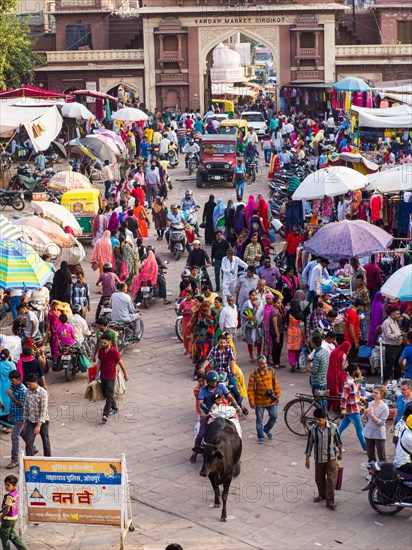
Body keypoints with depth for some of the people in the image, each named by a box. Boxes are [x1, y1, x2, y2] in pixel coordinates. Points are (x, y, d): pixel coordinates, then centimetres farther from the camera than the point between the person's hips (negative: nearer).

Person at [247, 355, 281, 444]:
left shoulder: (271, 371, -1)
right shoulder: (254, 374, -11)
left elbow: (275, 384, 8)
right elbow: (250, 389, -9)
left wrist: (277, 395, 7)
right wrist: (251, 402, -11)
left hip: (271, 400, 3)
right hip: (259, 401, -3)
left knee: (274, 416, 5)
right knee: (259, 420, 6)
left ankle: (267, 429, 32)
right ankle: (261, 437, 21)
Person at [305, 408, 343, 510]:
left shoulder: (333, 427, -14)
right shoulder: (312, 429, -12)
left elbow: (338, 440, 2)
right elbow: (309, 444, -2)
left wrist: (340, 452, 12)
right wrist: (307, 459, 1)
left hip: (331, 457, -2)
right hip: (318, 458, 2)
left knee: (331, 479, -4)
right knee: (319, 478, 15)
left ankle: (330, 501, 1)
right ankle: (322, 495, 38)